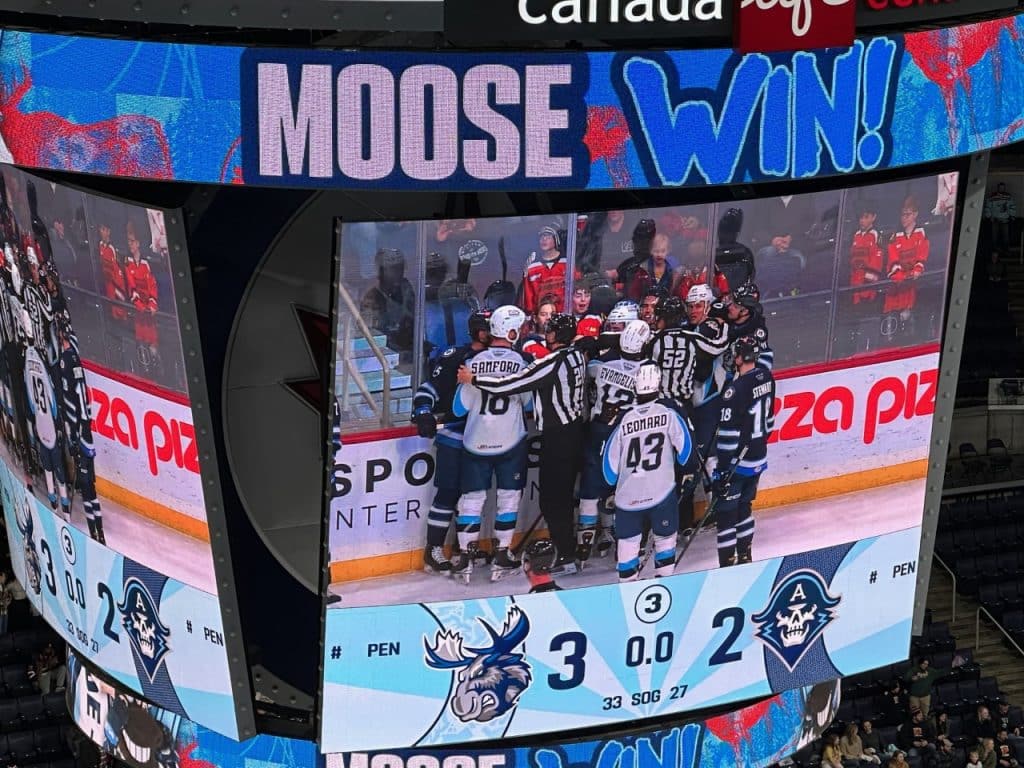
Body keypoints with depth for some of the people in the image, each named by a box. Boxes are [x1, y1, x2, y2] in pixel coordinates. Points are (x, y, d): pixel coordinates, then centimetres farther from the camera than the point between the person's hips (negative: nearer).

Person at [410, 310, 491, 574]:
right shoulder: (454, 357, -6)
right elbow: (430, 387, -10)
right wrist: (423, 413, -23)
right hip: (453, 434, -5)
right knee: (448, 493, -6)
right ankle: (433, 551, 1)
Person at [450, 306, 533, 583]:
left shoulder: (474, 362, -6)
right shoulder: (522, 362, -10)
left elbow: (459, 408, -2)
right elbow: (529, 403, 0)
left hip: (476, 443, 2)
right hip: (511, 444, -2)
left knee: (472, 497, 10)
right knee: (508, 497, 11)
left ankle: (464, 558, 10)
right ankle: (502, 557, 12)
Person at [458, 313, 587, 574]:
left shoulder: (551, 364, -22)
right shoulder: (577, 356, 3)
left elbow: (510, 385, -22)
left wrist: (473, 379, -12)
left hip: (558, 438, -9)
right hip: (575, 429, 9)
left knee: (552, 498, -2)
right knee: (563, 493, 21)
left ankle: (567, 557, -1)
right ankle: (565, 541, 35)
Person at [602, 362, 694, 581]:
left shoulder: (623, 420, -4)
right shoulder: (668, 413, -9)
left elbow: (610, 460, -1)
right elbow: (684, 444, -5)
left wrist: (612, 486, 17)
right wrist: (685, 468, 15)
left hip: (628, 495, 1)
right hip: (662, 491, -1)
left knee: (628, 540, 12)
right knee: (665, 536, 16)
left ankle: (627, 581, 16)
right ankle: (664, 578, 20)